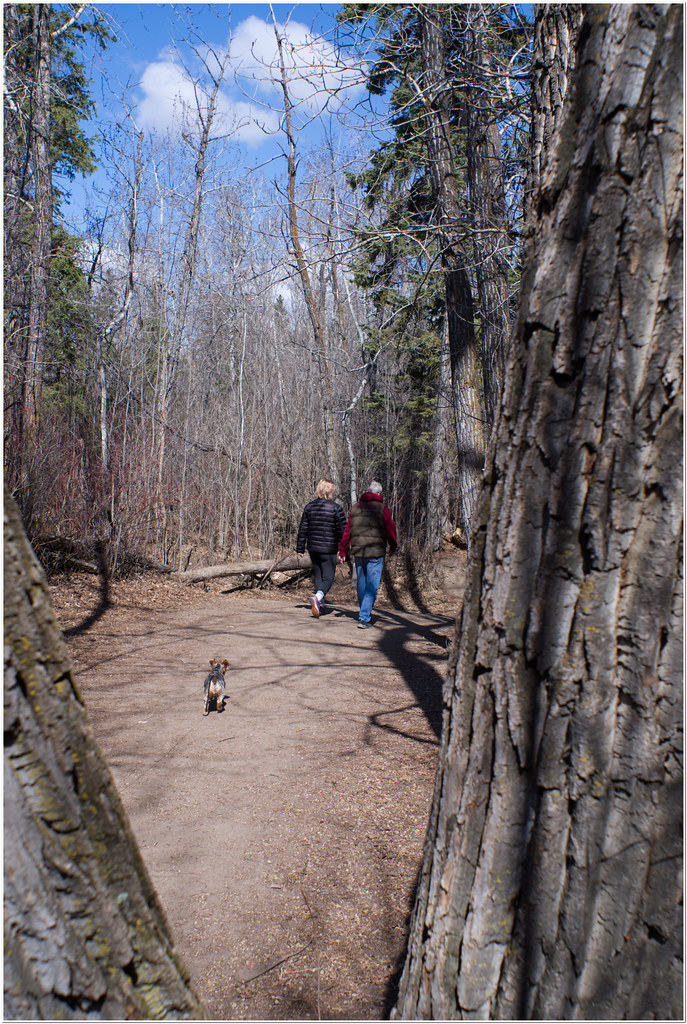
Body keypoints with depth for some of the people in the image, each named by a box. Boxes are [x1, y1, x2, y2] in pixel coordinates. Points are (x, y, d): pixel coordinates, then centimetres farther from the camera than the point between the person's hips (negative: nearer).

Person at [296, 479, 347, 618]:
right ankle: (317, 597, -26)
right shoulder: (335, 508, -8)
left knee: (318, 575, 18)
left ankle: (320, 605, 19)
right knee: (328, 577, -1)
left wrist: (300, 548, 12)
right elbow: (342, 530, -9)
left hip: (313, 548, 5)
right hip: (329, 549, -5)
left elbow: (303, 529, 7)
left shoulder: (309, 506, 5)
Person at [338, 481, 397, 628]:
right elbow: (390, 530, -2)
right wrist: (393, 547, 16)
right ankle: (364, 618, -6)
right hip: (376, 552, -5)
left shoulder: (355, 507, 7)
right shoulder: (382, 508, -5)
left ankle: (364, 613, 34)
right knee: (372, 586, -1)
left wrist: (342, 550, 11)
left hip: (358, 552, 5)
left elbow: (347, 530, 6)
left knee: (361, 583, 18)